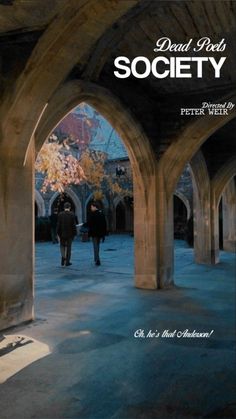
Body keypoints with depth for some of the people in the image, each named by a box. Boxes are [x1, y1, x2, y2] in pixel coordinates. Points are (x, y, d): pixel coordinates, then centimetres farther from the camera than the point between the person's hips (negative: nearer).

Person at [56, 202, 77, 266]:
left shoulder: (60, 214, -4)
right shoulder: (72, 214, -7)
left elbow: (58, 225, -3)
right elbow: (73, 225, -6)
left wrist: (58, 233, 5)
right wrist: (74, 233, 1)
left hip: (62, 233, 1)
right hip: (70, 234, -1)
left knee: (62, 245, 18)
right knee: (68, 247, 7)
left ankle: (63, 256, -6)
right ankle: (67, 262, 10)